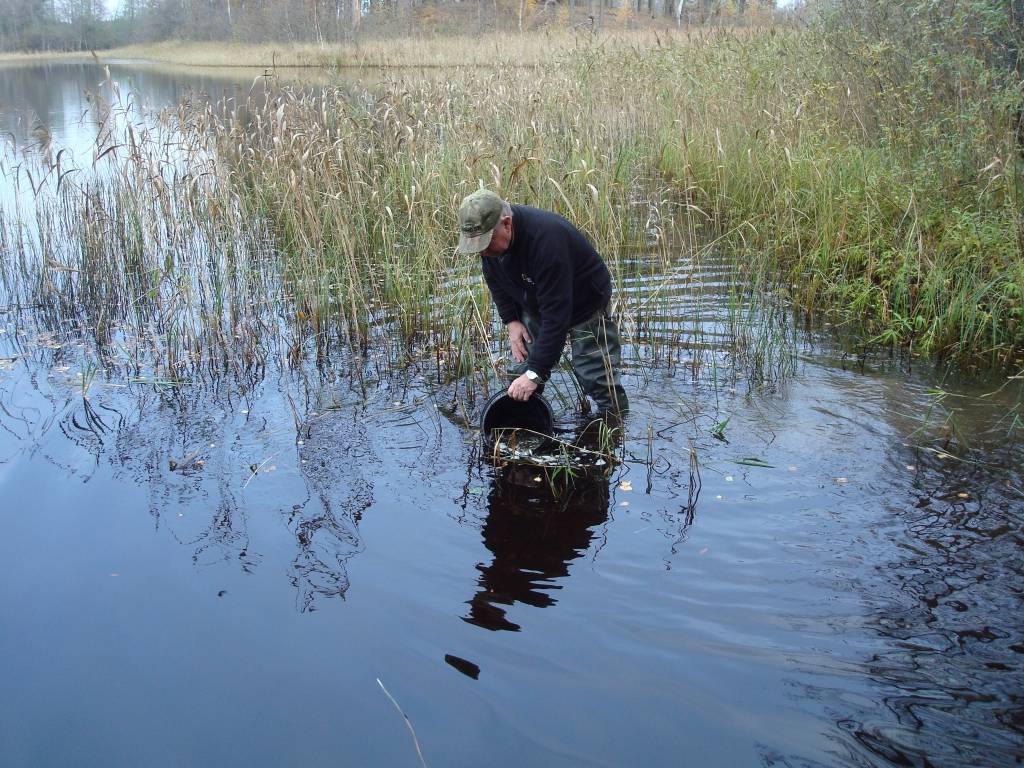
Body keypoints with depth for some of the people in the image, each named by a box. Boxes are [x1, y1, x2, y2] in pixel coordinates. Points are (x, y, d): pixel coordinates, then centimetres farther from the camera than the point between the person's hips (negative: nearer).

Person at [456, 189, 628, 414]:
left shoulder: (546, 239, -40)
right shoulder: (489, 235, -17)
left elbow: (556, 314, -40)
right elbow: (495, 281, 6)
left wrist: (535, 373, -39)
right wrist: (511, 320, -5)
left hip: (584, 305, -6)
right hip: (534, 307, 7)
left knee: (597, 379, -8)